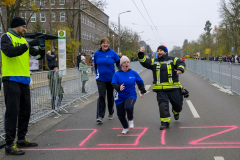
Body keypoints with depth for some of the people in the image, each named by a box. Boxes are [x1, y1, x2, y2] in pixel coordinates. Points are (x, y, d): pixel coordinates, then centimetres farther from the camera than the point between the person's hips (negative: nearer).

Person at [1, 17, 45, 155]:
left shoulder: (23, 40, 18)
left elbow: (38, 56, 19)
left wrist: (42, 47, -1)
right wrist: (28, 45, -22)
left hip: (24, 80, 8)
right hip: (12, 80, -8)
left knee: (25, 111, 13)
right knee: (12, 112, -8)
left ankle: (21, 139, 26)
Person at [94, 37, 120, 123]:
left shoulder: (112, 53, -3)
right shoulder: (96, 54, 1)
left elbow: (118, 63, 5)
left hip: (111, 78, 0)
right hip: (100, 79, 0)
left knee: (110, 96, 13)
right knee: (101, 96, -10)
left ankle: (111, 113, 31)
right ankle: (100, 116, -12)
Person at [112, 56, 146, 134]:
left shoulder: (133, 73, 2)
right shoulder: (117, 74, -3)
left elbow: (140, 82, 14)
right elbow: (114, 84, -15)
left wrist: (142, 92, 10)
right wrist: (119, 87, -35)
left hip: (131, 96, -1)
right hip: (120, 97, 2)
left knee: (128, 107, -32)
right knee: (120, 115, 4)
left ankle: (130, 120, 0)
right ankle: (125, 128, 31)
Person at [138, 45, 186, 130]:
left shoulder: (173, 59, 6)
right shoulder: (154, 62, 13)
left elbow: (181, 63, -8)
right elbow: (144, 62, 2)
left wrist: (180, 69, -30)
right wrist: (141, 54, -15)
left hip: (173, 88, -1)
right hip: (160, 89, 1)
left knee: (178, 104, 9)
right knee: (163, 105, -10)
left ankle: (176, 112, 43)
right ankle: (165, 122, 0)